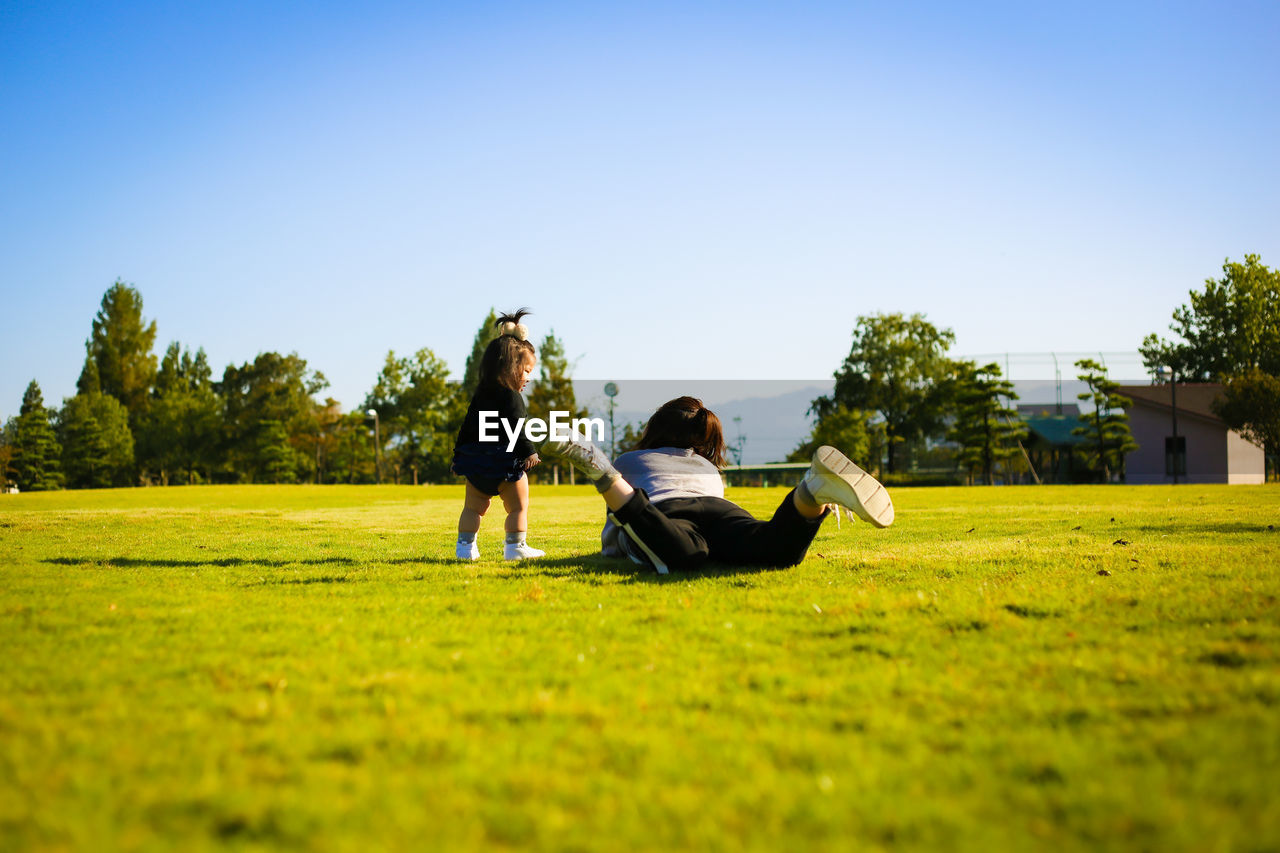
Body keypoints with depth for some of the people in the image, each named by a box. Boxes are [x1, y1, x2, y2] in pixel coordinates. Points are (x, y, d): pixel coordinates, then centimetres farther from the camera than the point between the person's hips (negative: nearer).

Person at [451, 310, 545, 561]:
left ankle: (465, 545, 14)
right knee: (518, 506, 6)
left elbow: (466, 428, 16)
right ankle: (515, 547, 5)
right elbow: (516, 431, -20)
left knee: (473, 507, 16)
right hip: (505, 465, -7)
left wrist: (459, 453, 23)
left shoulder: (480, 395, 11)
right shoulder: (512, 398, -13)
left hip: (476, 466, 7)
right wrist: (529, 453, -15)